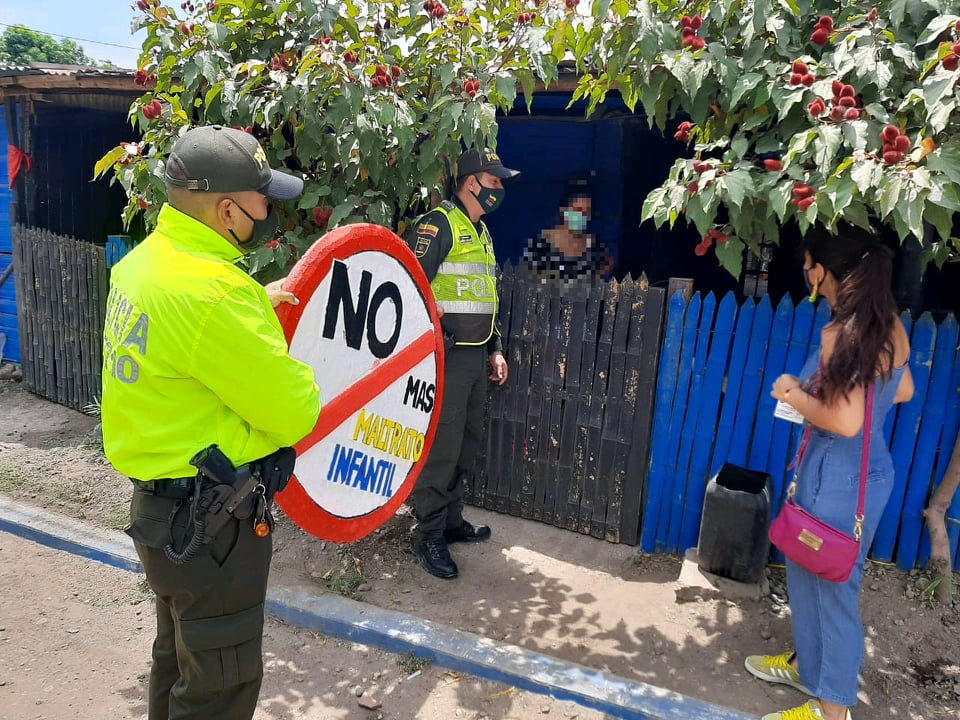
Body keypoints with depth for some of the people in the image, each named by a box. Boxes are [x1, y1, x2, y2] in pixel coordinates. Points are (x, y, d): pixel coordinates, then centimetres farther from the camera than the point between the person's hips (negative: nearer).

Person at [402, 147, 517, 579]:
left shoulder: (481, 233, 20)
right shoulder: (438, 225, -10)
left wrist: (495, 349, 20)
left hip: (476, 356, 9)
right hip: (447, 356, -9)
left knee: (466, 445, 16)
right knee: (441, 449, -4)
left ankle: (452, 520, 31)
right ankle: (428, 536, 9)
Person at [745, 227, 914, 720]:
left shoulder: (841, 332, -25)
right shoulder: (888, 324, 3)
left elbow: (845, 421, -29)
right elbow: (902, 391, 16)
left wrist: (796, 396, -12)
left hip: (840, 477, -9)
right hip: (863, 470, 9)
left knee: (832, 587, 8)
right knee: (805, 573, 25)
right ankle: (807, 664, 45)